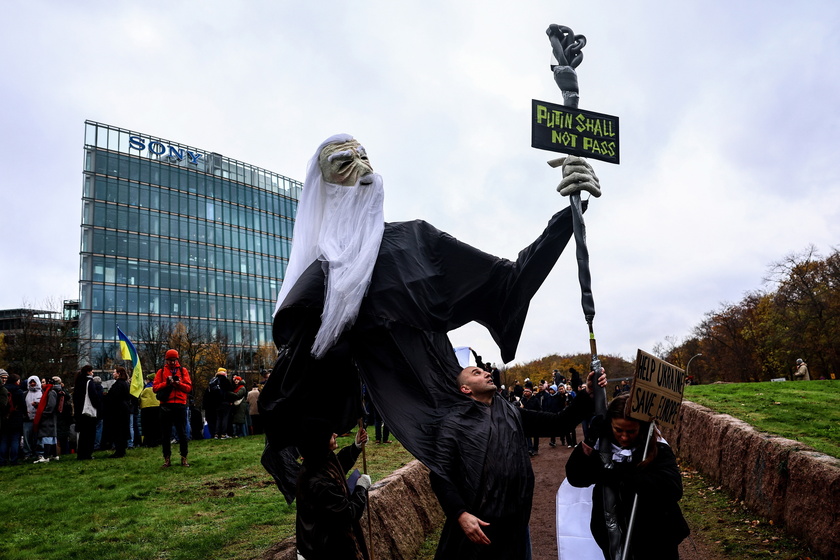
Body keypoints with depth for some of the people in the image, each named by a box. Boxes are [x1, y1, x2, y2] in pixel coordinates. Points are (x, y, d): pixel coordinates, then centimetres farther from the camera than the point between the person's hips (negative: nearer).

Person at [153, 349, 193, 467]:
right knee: (165, 433, 5)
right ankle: (167, 459, 13)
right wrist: (166, 383, -12)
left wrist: (179, 383, -14)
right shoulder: (161, 371, 10)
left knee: (182, 433, 3)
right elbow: (155, 387, 2)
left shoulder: (183, 370, 9)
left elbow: (189, 387, 3)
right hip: (165, 406, 1)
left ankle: (184, 458, 10)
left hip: (180, 405, -1)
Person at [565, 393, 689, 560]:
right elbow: (575, 478, -15)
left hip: (655, 540, -2)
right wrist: (589, 442, -28)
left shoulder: (658, 449, -15)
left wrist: (618, 474, -33)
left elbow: (673, 488, -30)